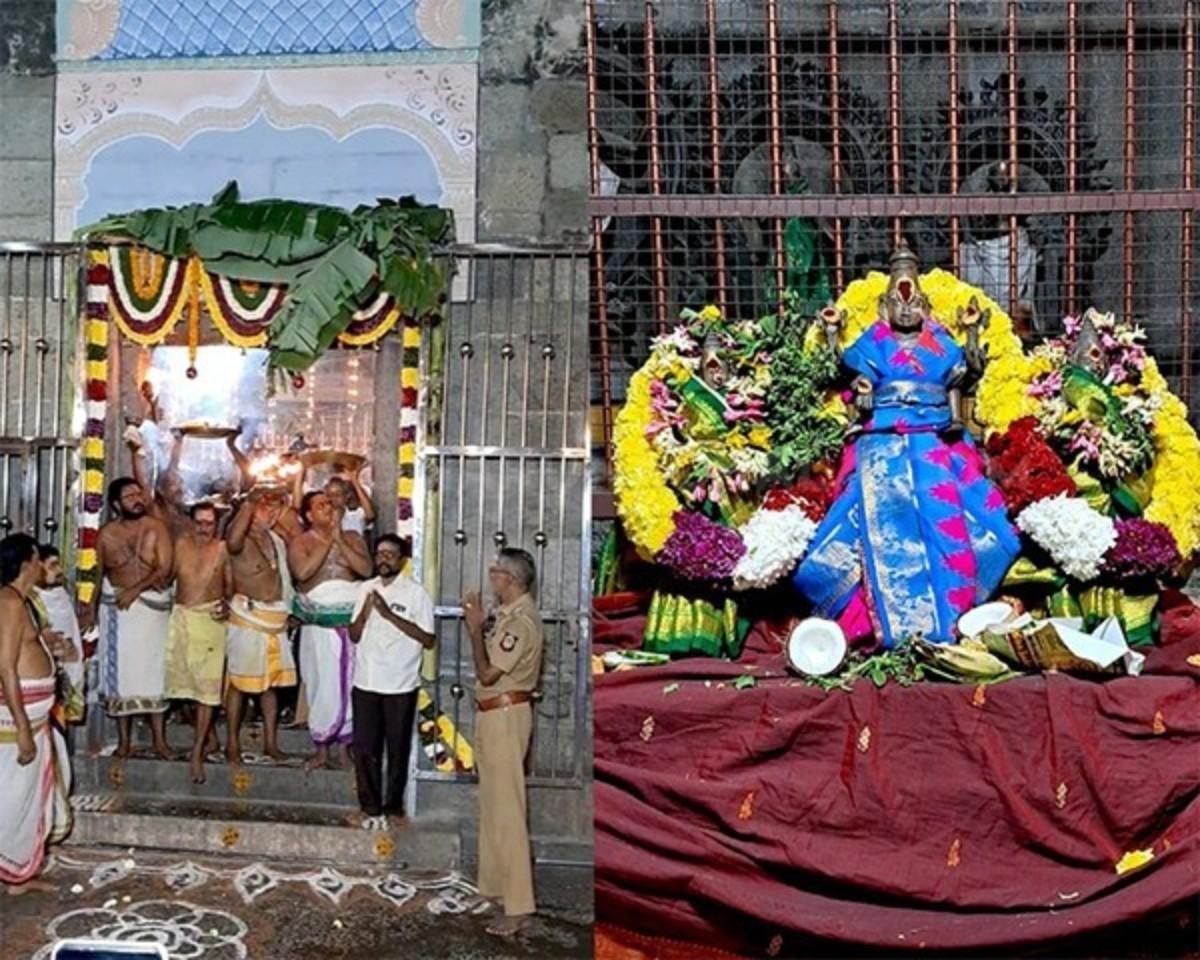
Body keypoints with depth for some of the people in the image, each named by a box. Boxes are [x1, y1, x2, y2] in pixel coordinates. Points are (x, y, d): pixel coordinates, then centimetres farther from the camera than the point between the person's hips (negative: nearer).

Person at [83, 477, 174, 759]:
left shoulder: (156, 528, -6)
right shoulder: (106, 534, -1)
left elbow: (164, 569, -11)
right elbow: (98, 574, 10)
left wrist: (136, 589, -19)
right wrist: (91, 610, 13)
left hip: (152, 604, -1)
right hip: (116, 606, 1)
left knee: (153, 669, 2)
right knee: (119, 670, 3)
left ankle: (159, 739, 6)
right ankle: (124, 739, 11)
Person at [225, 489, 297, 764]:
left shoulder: (276, 538, 11)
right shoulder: (242, 541, -12)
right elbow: (233, 541, -35)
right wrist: (250, 502, -30)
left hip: (276, 620, 7)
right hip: (248, 619, -7)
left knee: (271, 682, 11)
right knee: (239, 682, 0)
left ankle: (271, 742, 18)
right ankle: (233, 743, 9)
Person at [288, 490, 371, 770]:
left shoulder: (351, 538, 7)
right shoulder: (300, 542, 3)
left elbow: (366, 569, -8)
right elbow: (302, 571, -17)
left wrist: (339, 540, -11)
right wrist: (327, 542, -11)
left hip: (353, 622, 2)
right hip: (320, 624, -1)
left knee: (350, 684, 4)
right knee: (323, 685, 1)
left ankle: (344, 745, 16)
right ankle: (322, 748, 14)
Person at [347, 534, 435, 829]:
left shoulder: (415, 593, -5)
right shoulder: (367, 589, 8)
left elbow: (428, 640, -11)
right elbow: (354, 636, 8)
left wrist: (391, 615, -18)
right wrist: (365, 610, -11)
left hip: (400, 685, -3)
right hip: (366, 682, 3)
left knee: (398, 749, 6)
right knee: (365, 748, 4)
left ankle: (392, 805, 19)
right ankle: (371, 807, 15)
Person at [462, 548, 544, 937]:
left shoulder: (521, 620, -20)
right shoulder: (509, 615, 12)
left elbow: (487, 673, -22)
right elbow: (490, 666, 16)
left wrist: (475, 627, -13)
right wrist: (477, 624, 9)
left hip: (505, 716, -11)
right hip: (493, 715, 11)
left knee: (507, 811, -9)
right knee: (493, 805, 18)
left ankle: (519, 907, -5)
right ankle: (496, 884, 29)